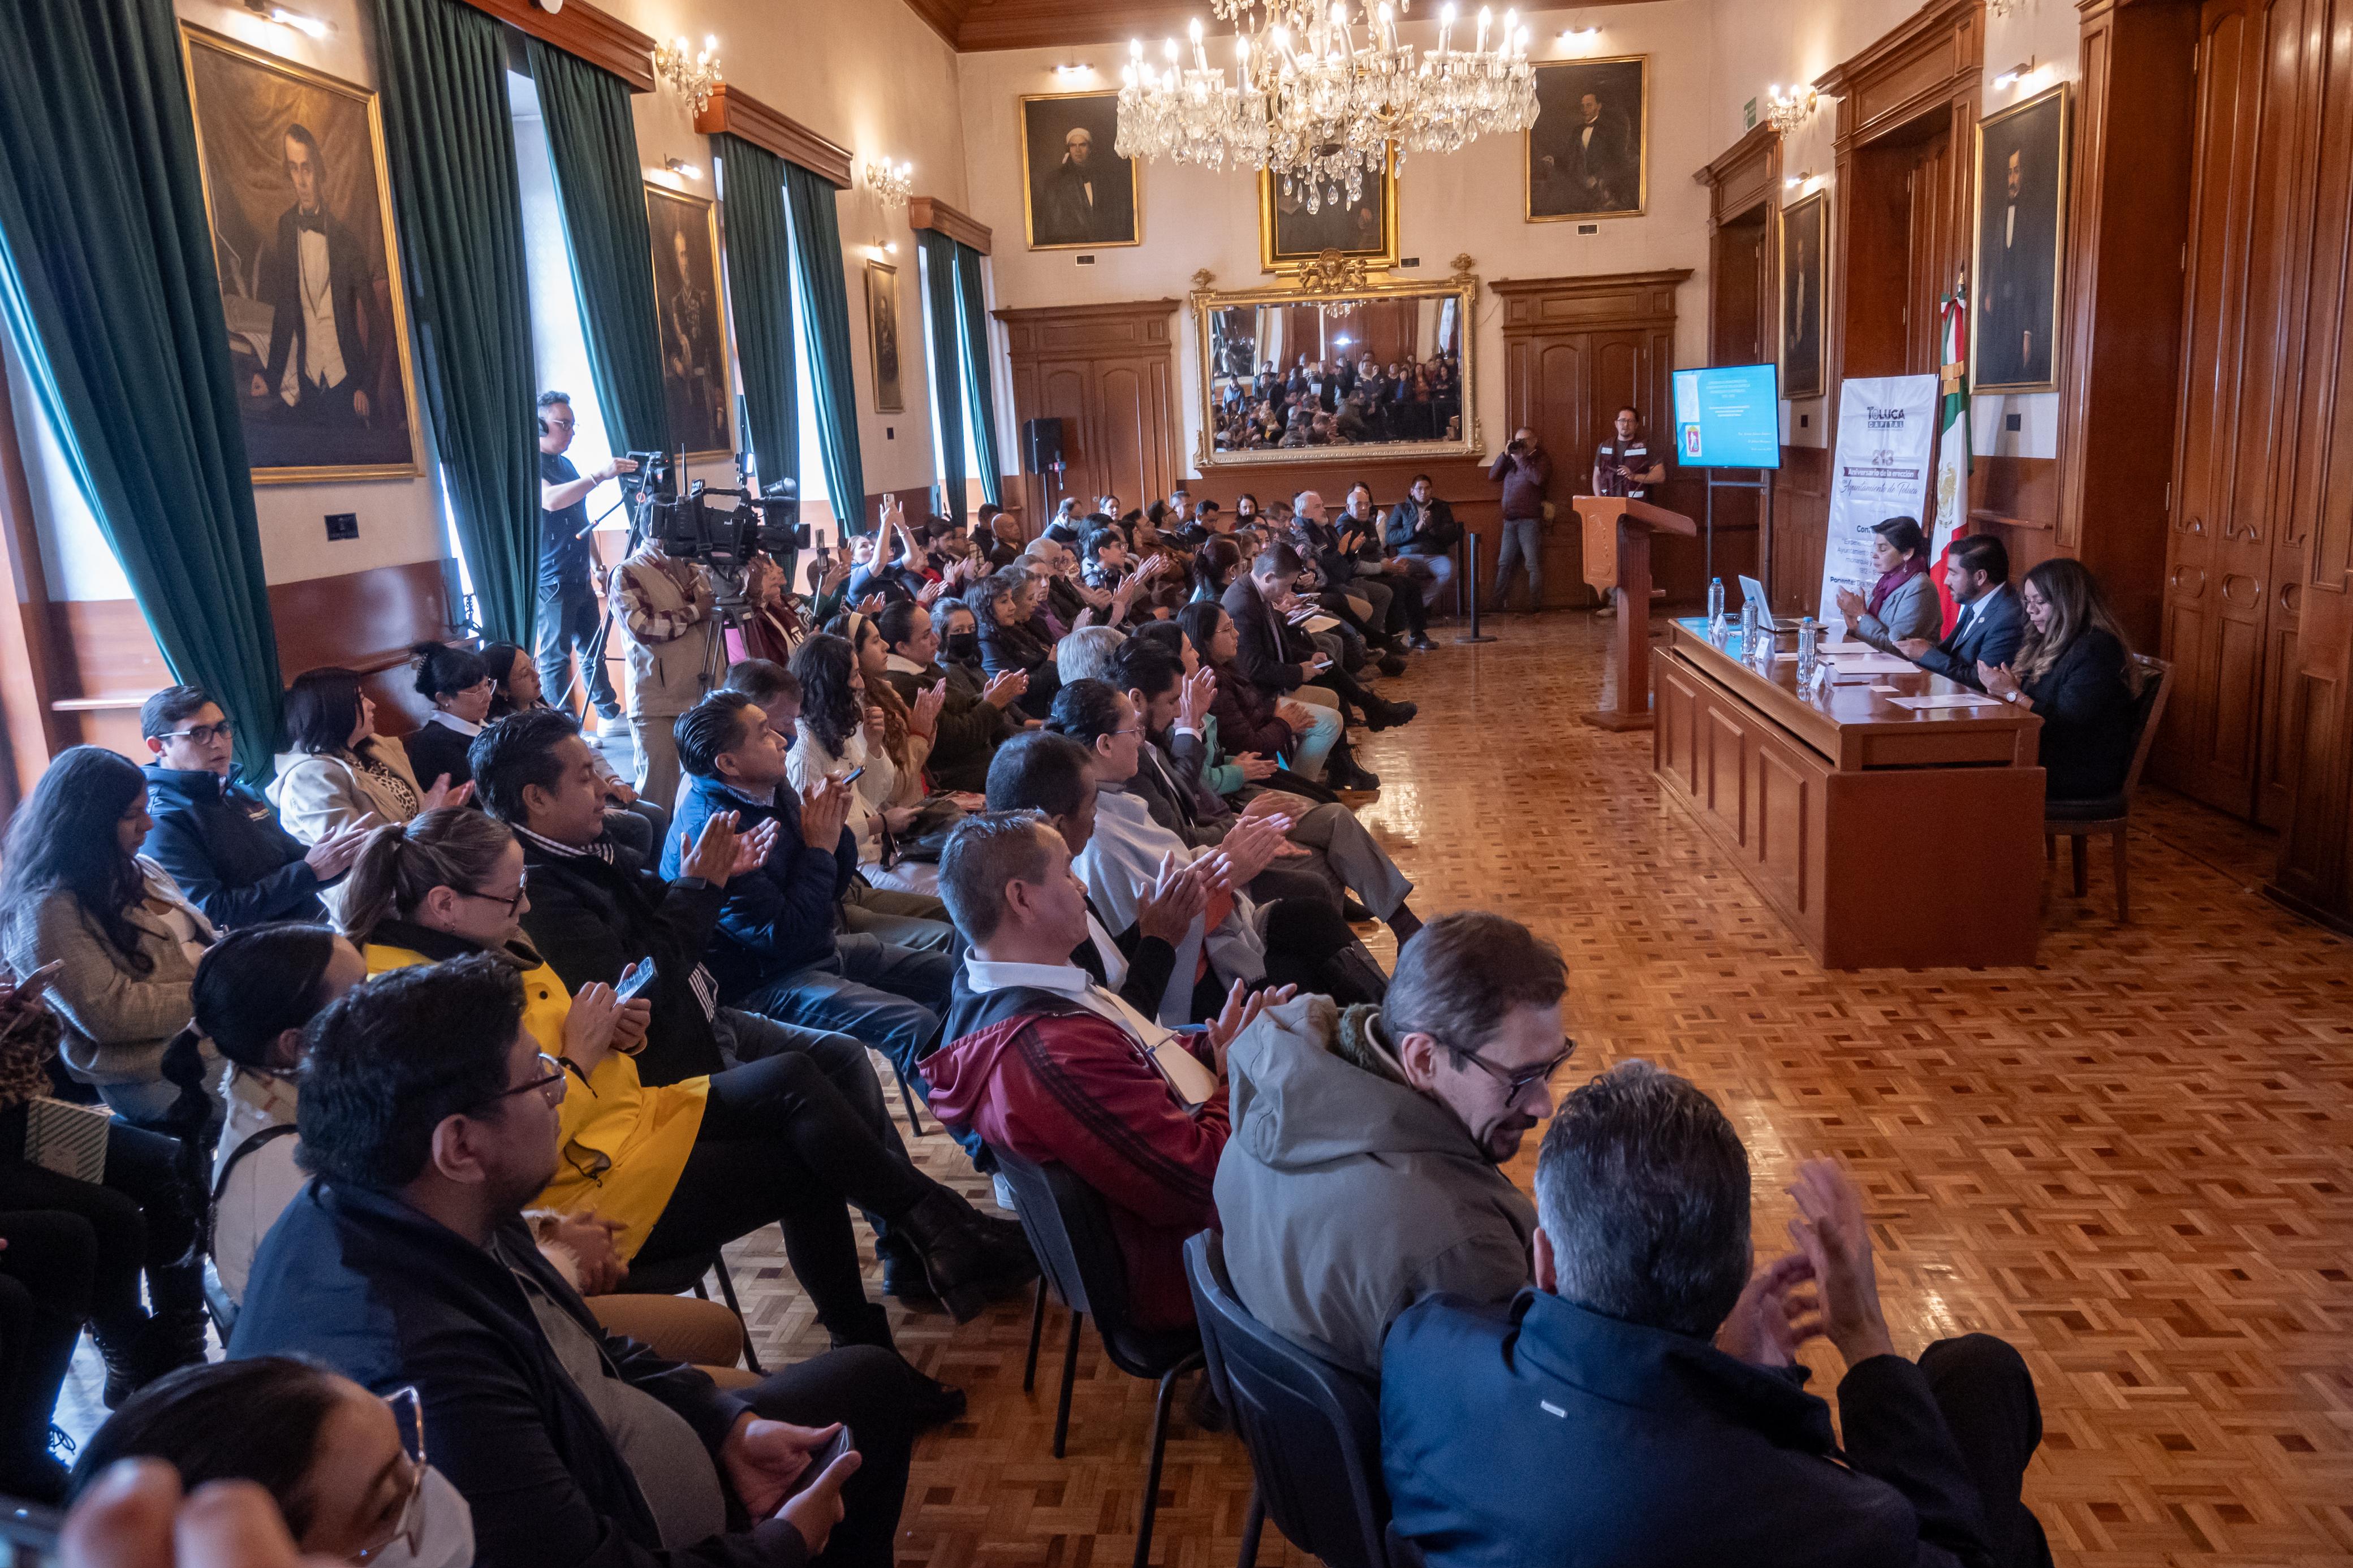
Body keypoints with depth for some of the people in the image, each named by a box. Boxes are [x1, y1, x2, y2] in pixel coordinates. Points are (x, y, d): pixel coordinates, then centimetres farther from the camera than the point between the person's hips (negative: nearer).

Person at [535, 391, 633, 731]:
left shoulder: (566, 465, 15)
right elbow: (551, 500, -33)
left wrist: (597, 564, 23)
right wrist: (598, 475, -41)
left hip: (580, 578, 9)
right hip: (552, 581, -9)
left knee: (593, 649, 14)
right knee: (556, 657, -3)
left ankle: (610, 715, 22)